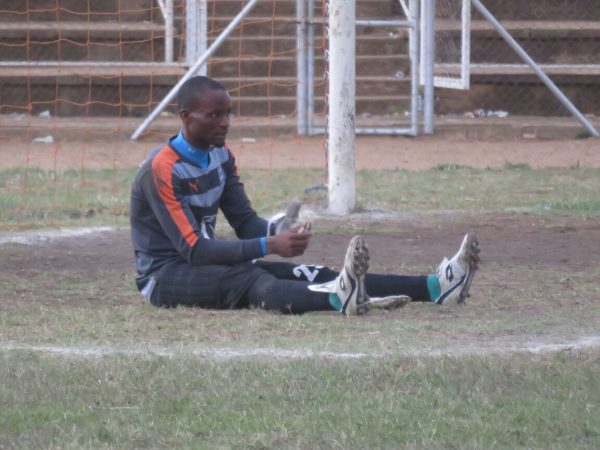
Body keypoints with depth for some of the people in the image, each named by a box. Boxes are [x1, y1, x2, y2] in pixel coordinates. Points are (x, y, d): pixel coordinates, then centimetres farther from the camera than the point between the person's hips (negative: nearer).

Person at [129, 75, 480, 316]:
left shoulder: (221, 157, 8)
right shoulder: (162, 169, -19)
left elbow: (246, 223, 5)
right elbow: (192, 249, -24)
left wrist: (279, 232, -19)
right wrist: (268, 246, -31)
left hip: (206, 266, 8)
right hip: (165, 275, -8)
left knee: (302, 273, -11)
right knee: (248, 279, -36)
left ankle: (433, 287, -27)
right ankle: (338, 300, -68)